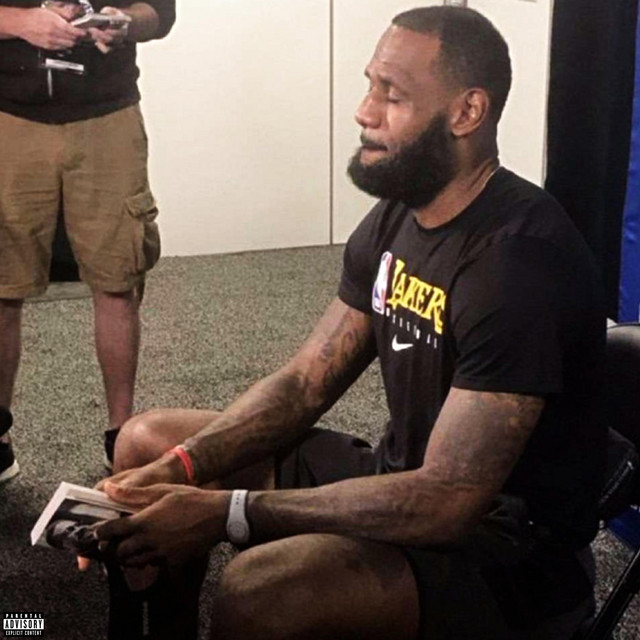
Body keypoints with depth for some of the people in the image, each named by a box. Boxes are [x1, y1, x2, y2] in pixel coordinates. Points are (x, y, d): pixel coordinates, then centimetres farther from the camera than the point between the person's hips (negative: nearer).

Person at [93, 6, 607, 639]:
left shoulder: (519, 259, -26)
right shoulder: (394, 218, 2)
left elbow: (446, 501, -29)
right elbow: (302, 384, 6)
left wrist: (226, 512, -28)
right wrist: (180, 467, -9)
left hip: (511, 545, -8)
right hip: (402, 481, 9)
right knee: (148, 439, 9)